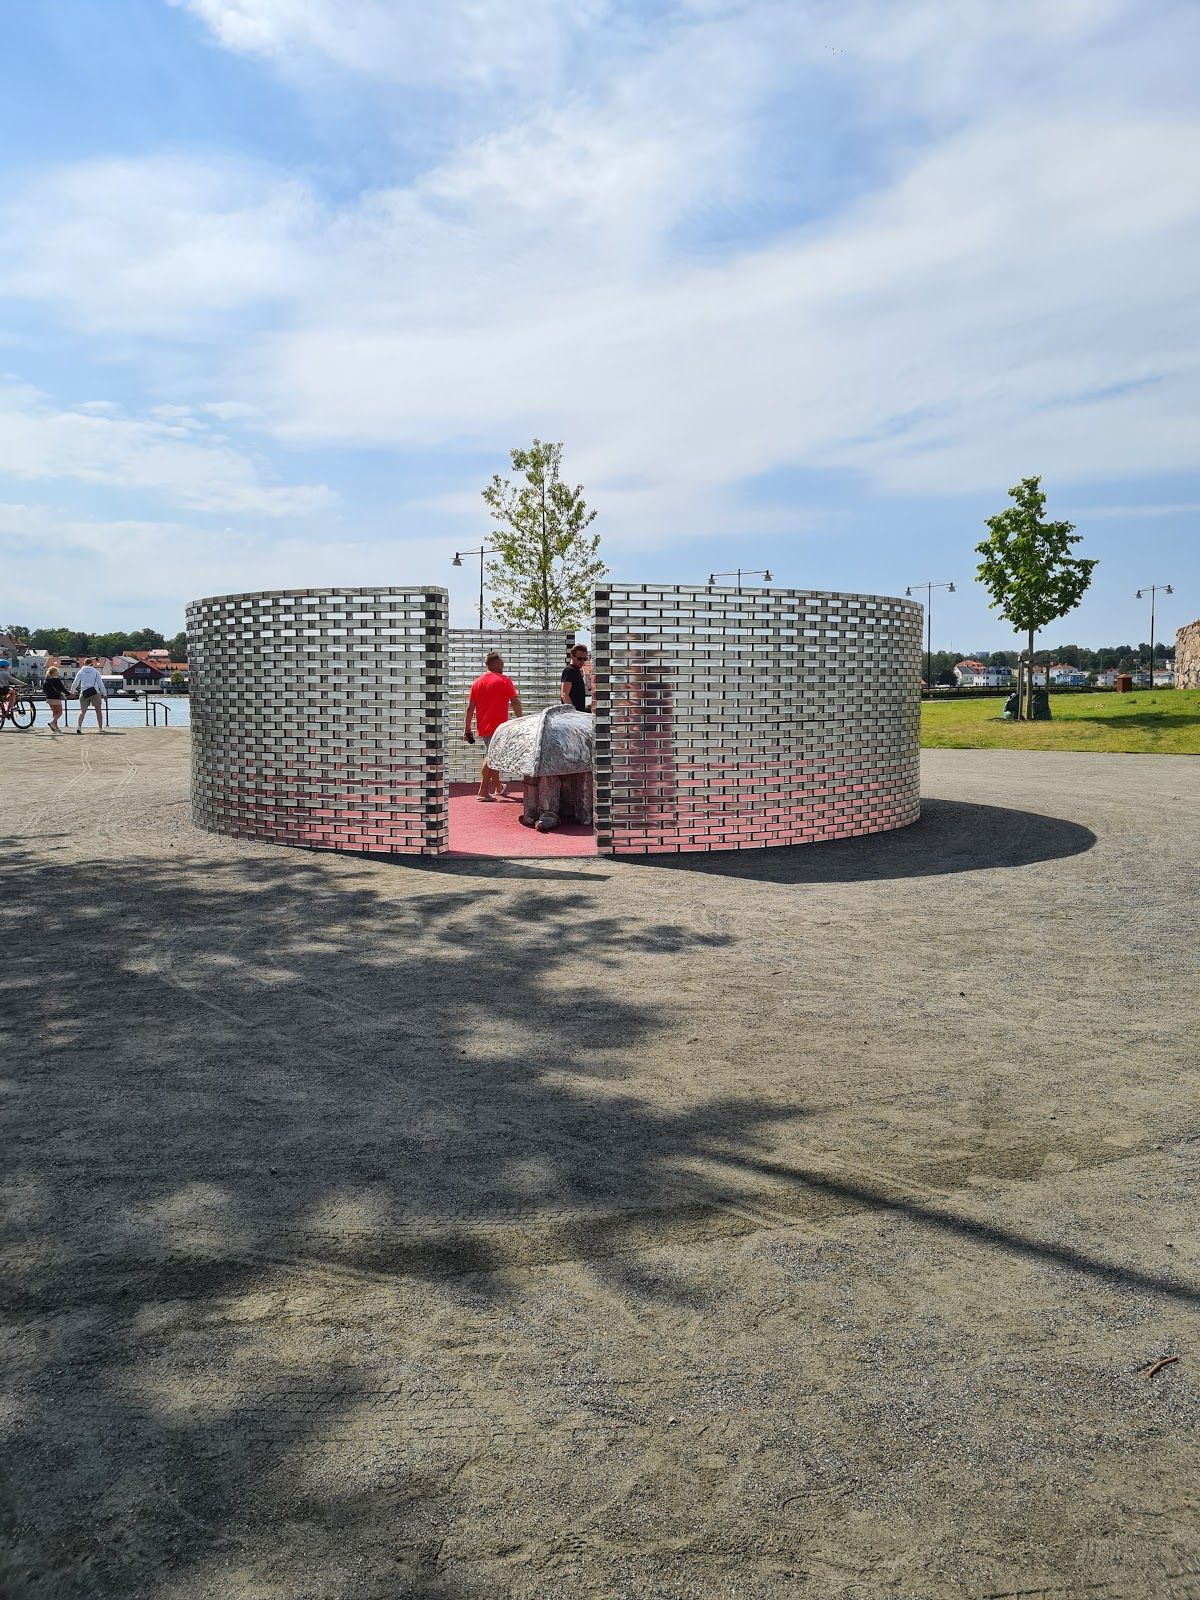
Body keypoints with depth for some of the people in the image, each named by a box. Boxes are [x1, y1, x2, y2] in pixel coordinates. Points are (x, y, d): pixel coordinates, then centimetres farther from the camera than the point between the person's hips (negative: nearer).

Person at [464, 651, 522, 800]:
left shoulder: (477, 682, 9)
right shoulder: (504, 681, -6)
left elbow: (470, 707, 6)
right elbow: (515, 702, -9)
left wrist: (467, 728, 8)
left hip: (483, 728, 6)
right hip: (498, 726, -6)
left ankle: (498, 787, 33)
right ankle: (483, 791, -11)